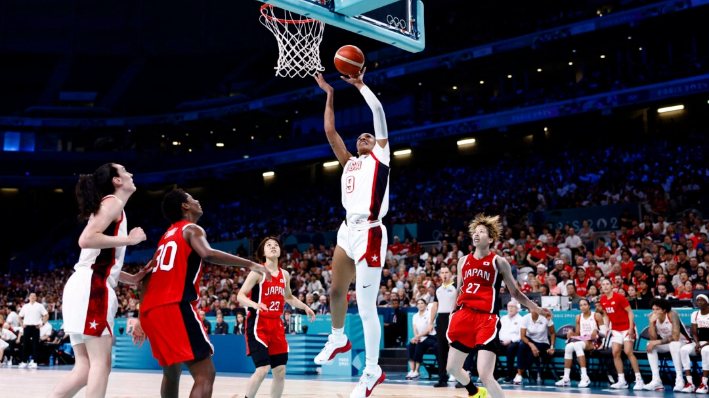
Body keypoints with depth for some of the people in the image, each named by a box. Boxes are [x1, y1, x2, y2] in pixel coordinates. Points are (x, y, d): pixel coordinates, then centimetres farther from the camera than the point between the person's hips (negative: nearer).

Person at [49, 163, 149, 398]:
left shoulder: (109, 206, 27)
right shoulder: (113, 202, -2)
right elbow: (86, 239, -19)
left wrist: (134, 278, 21)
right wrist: (129, 239, -11)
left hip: (87, 287, 10)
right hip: (91, 287, -10)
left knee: (84, 368, 7)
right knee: (101, 363, -11)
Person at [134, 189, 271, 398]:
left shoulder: (167, 236, 27)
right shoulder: (192, 229, 2)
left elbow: (148, 278, 25)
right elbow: (207, 254, -21)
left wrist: (141, 320, 29)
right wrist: (250, 264, -15)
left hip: (151, 310, 9)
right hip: (175, 307, -9)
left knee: (171, 374, 25)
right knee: (205, 375, -11)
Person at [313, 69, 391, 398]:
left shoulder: (380, 157, 7)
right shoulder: (349, 162, 22)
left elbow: (378, 111, 1)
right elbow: (330, 131, 21)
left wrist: (360, 85, 10)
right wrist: (330, 94, 23)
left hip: (369, 233, -7)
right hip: (348, 230, 7)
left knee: (366, 305, -7)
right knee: (336, 291, 15)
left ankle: (372, 370, 2)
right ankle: (338, 339, 41)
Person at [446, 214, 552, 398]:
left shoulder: (499, 262, 0)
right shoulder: (463, 261, 12)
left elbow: (515, 292, 5)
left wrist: (538, 309, -4)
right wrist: (452, 314, 22)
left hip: (487, 319, -5)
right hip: (464, 316, 6)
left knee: (485, 374, -16)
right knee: (452, 368, 14)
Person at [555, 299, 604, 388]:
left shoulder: (597, 316, 2)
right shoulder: (578, 317, 15)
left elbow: (604, 332, -1)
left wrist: (597, 331, -21)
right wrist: (572, 333, -4)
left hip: (593, 342, -4)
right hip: (581, 340, 4)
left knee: (577, 345, -36)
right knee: (569, 347, -29)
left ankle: (585, 377, -38)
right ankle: (566, 378, -29)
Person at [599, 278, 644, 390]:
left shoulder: (619, 297, -15)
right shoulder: (602, 300, 2)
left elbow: (630, 312, -13)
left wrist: (631, 328, -20)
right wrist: (607, 327, 3)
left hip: (626, 328, -6)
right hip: (615, 329, 6)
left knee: (628, 352, -15)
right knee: (615, 353, -3)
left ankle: (639, 380, -10)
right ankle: (621, 381, 3)